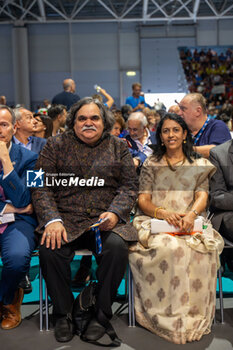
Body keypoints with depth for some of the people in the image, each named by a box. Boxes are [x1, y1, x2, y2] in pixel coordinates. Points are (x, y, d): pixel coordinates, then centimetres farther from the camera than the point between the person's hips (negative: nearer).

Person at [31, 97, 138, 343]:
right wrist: (52, 219, -14)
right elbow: (41, 186, 2)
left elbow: (129, 186, 7)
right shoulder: (56, 145, 9)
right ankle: (62, 315, -5)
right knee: (50, 248, -28)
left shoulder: (118, 147, 12)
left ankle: (100, 315, -9)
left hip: (106, 219, 0)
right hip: (67, 219, 0)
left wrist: (114, 213, -12)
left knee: (117, 246, -30)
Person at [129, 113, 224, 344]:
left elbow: (202, 196, 5)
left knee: (200, 249, -33)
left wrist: (192, 213, -18)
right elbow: (143, 200, 6)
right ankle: (170, 317, -23)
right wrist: (163, 212, -16)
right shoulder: (151, 164, 16)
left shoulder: (199, 165, 19)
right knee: (169, 248, -35)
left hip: (190, 225, 1)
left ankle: (193, 318, -18)